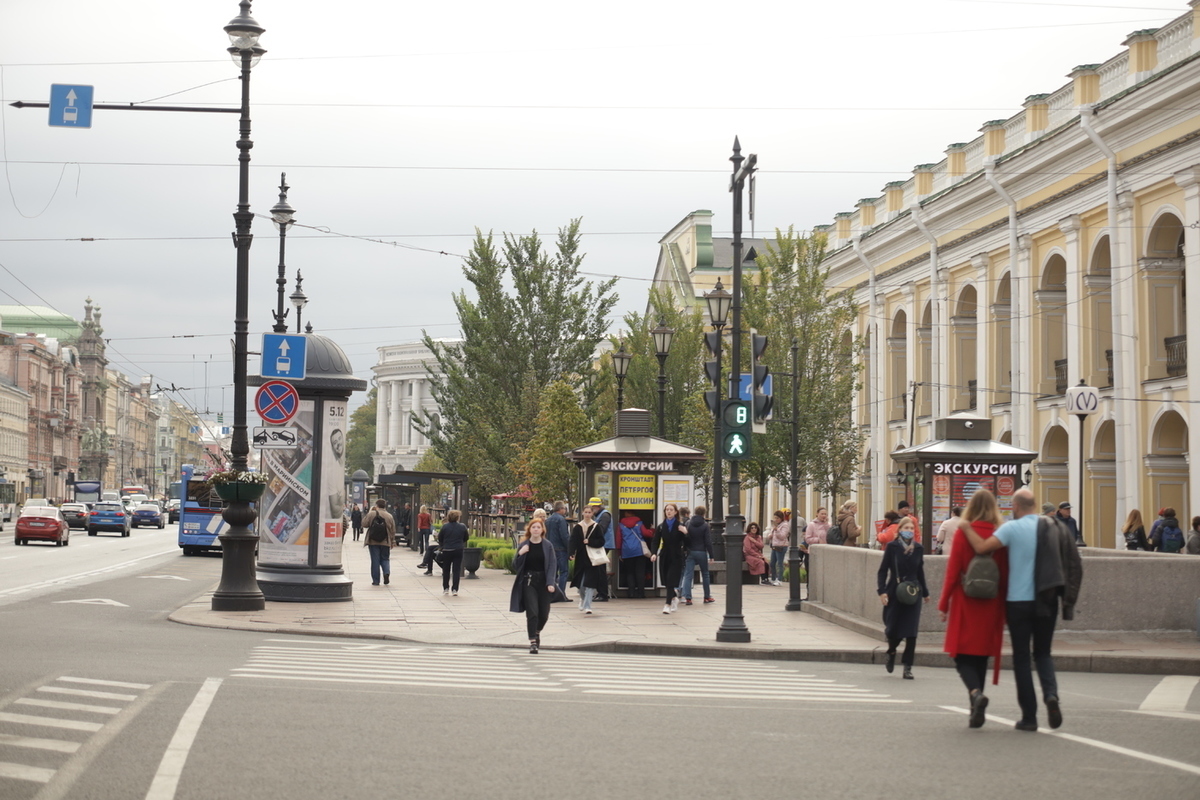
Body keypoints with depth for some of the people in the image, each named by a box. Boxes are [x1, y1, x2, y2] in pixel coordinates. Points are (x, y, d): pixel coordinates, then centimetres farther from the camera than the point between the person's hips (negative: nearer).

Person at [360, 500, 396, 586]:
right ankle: (386, 573, -12)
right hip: (385, 542, 2)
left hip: (373, 542, -2)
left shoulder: (371, 514, -6)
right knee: (385, 559, 15)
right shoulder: (389, 516, 3)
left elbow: (364, 524, -1)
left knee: (375, 560, 3)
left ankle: (375, 580, 4)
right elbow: (393, 530, 7)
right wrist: (393, 542, 16)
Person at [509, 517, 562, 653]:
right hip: (528, 581, -1)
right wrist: (520, 554, -16)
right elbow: (516, 566, 2)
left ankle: (537, 632, 37)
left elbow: (552, 565, -2)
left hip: (543, 582, 1)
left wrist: (551, 583, -13)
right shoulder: (523, 545, 2)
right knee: (532, 612, -11)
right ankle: (533, 642, -4)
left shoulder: (547, 545, 1)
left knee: (544, 614, 6)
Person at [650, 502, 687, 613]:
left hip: (676, 557, -4)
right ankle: (674, 598, 34)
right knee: (666, 580, 9)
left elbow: (686, 542, -5)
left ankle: (668, 604, -11)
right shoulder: (661, 527, 6)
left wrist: (684, 533, -23)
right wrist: (654, 553, -14)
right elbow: (655, 542, 3)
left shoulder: (680, 526, -2)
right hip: (664, 557, 4)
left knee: (671, 580, -12)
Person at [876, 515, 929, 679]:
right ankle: (891, 652, 34)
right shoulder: (892, 547, -4)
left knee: (911, 632, -5)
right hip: (894, 593, -2)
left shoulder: (918, 548, 4)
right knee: (893, 630, 2)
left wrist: (925, 592, 22)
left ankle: (907, 667, 2)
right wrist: (882, 591, -12)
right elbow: (883, 570, -3)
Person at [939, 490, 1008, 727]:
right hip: (991, 606, 3)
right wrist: (1005, 608, 11)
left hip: (966, 604, -3)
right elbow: (1006, 575, 2)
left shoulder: (963, 533, -7)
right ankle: (977, 712, 15)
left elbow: (953, 571, -7)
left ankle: (976, 693, -23)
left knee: (963, 656, 3)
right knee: (981, 657, 13)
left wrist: (944, 603, 1)